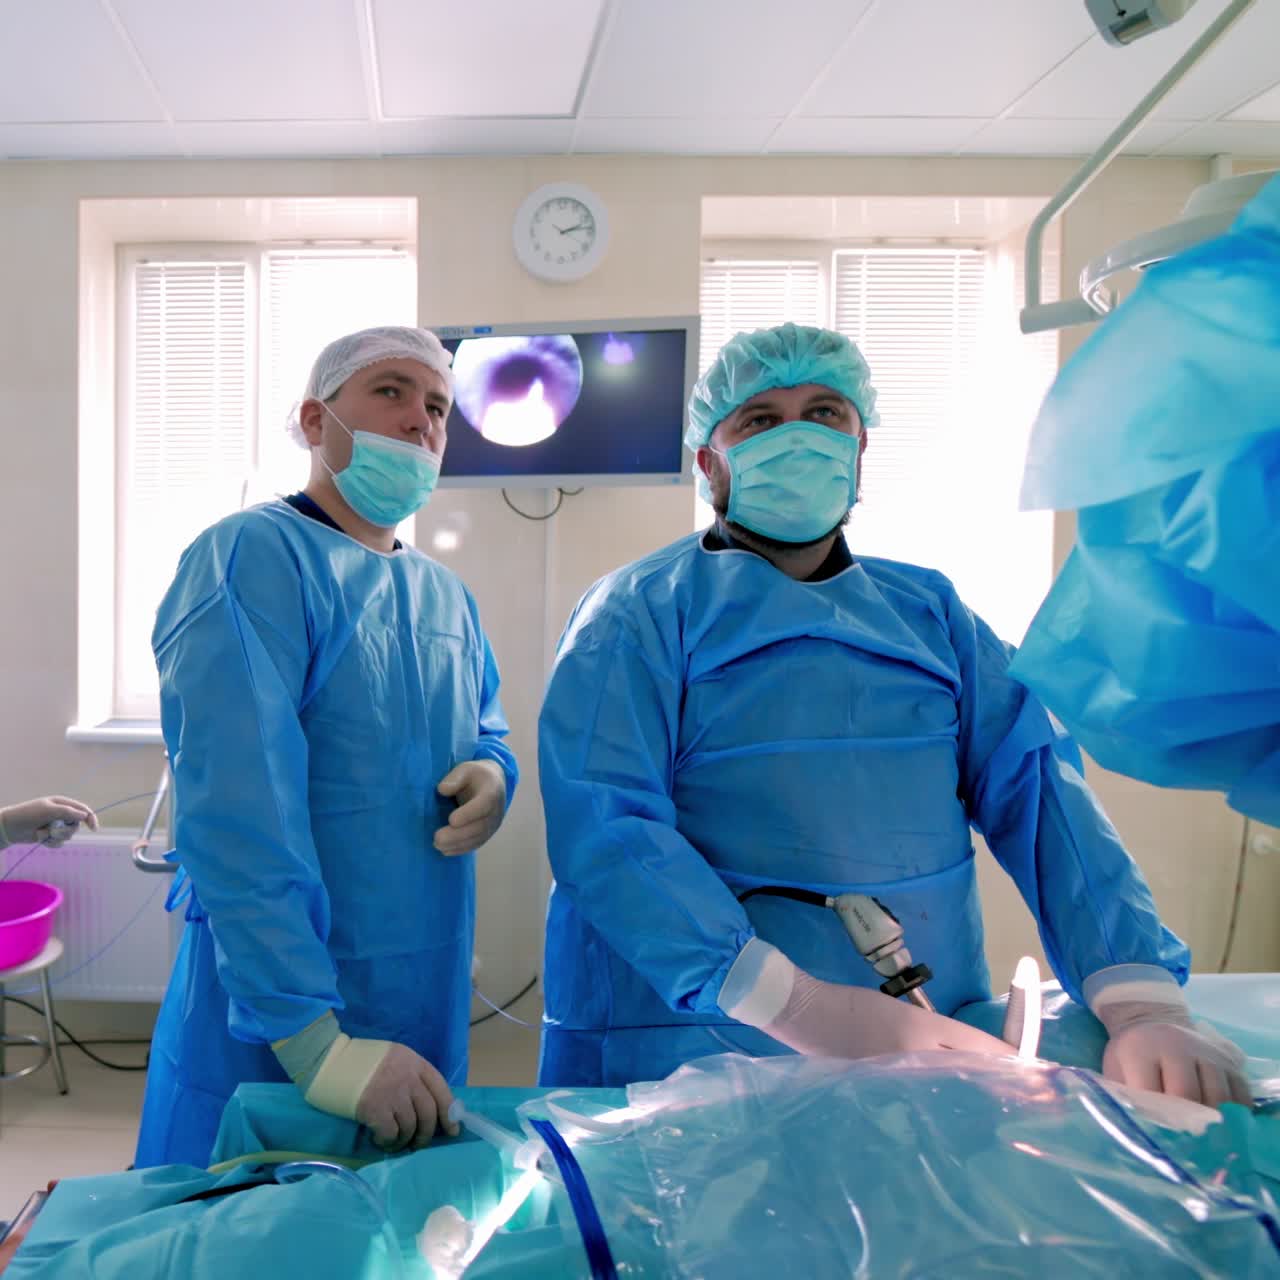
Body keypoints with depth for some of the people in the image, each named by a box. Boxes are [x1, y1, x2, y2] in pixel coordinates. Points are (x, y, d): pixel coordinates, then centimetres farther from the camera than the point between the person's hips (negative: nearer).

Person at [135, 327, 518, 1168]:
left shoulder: (445, 594, 10)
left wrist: (494, 775, -5)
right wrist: (314, 1041, -29)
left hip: (427, 1010, 7)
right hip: (268, 1034, -7)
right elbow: (239, 817, -24)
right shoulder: (253, 560, -15)